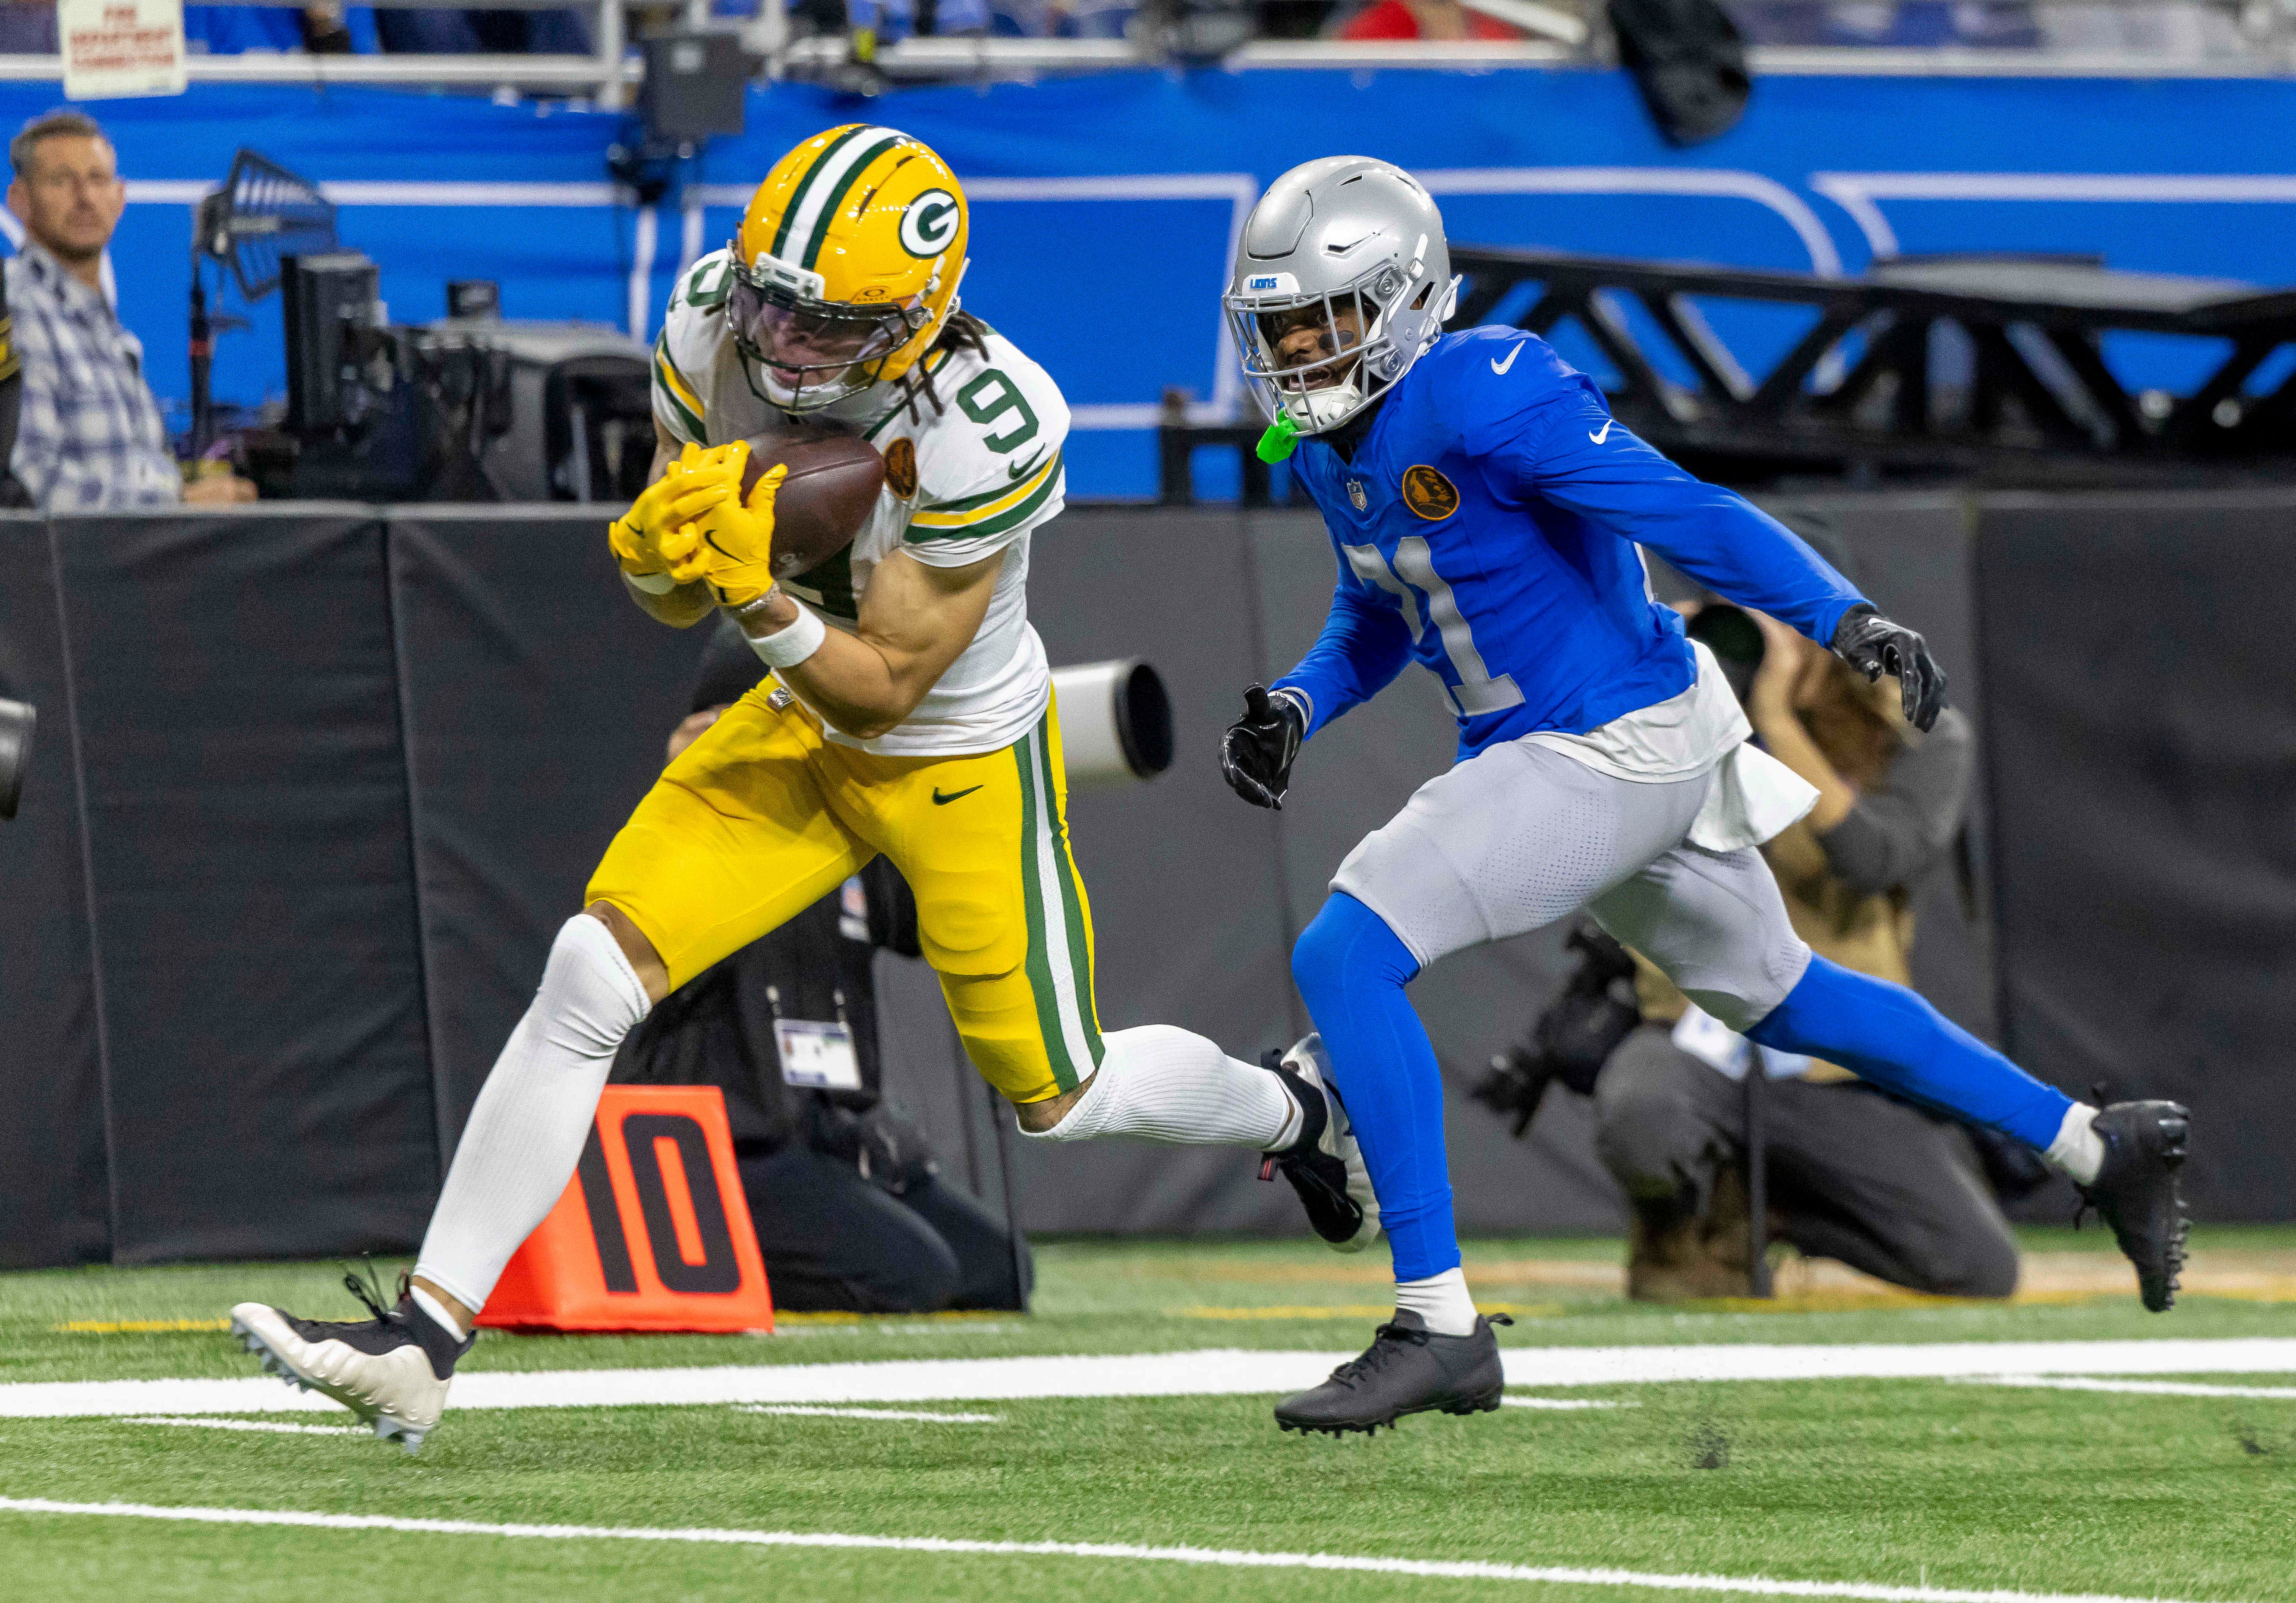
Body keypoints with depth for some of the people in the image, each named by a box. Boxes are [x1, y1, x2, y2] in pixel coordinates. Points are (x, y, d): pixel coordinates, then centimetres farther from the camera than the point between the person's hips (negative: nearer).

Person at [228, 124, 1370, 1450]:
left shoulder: (983, 433, -34)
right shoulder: (716, 332, -18)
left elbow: (879, 691, -27)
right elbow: (667, 604, -6)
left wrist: (753, 591, -41)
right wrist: (663, 556, -29)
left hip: (964, 758, -4)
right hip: (797, 725, 4)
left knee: (1059, 1097, 11)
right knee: (593, 974, -13)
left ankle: (1292, 1110, 44)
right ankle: (425, 1338, -11)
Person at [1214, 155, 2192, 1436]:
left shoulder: (1481, 395, -23)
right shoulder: (1330, 444, 6)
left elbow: (1683, 513, -27)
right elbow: (1379, 617, 22)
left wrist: (1842, 615, -38)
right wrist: (1300, 706, 3)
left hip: (1617, 751, -10)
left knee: (1346, 956, -19)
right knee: (1773, 996, 25)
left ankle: (1439, 1330, -16)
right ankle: (2106, 1149, 40)